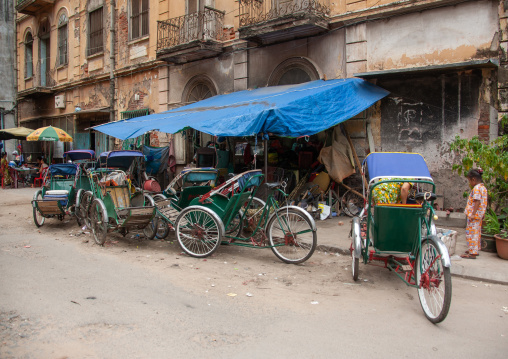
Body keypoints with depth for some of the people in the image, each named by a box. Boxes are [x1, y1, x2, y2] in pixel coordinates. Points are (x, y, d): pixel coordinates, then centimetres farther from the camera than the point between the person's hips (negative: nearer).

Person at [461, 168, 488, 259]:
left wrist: (473, 214, -24)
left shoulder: (476, 188, -18)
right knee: (477, 232, 19)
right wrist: (482, 214, 23)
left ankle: (472, 253, -5)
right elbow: (483, 202, 17)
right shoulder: (483, 187, 13)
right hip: (480, 215, 10)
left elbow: (477, 201, -24)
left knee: (471, 233, -6)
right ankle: (475, 250, 32)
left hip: (474, 215, -10)